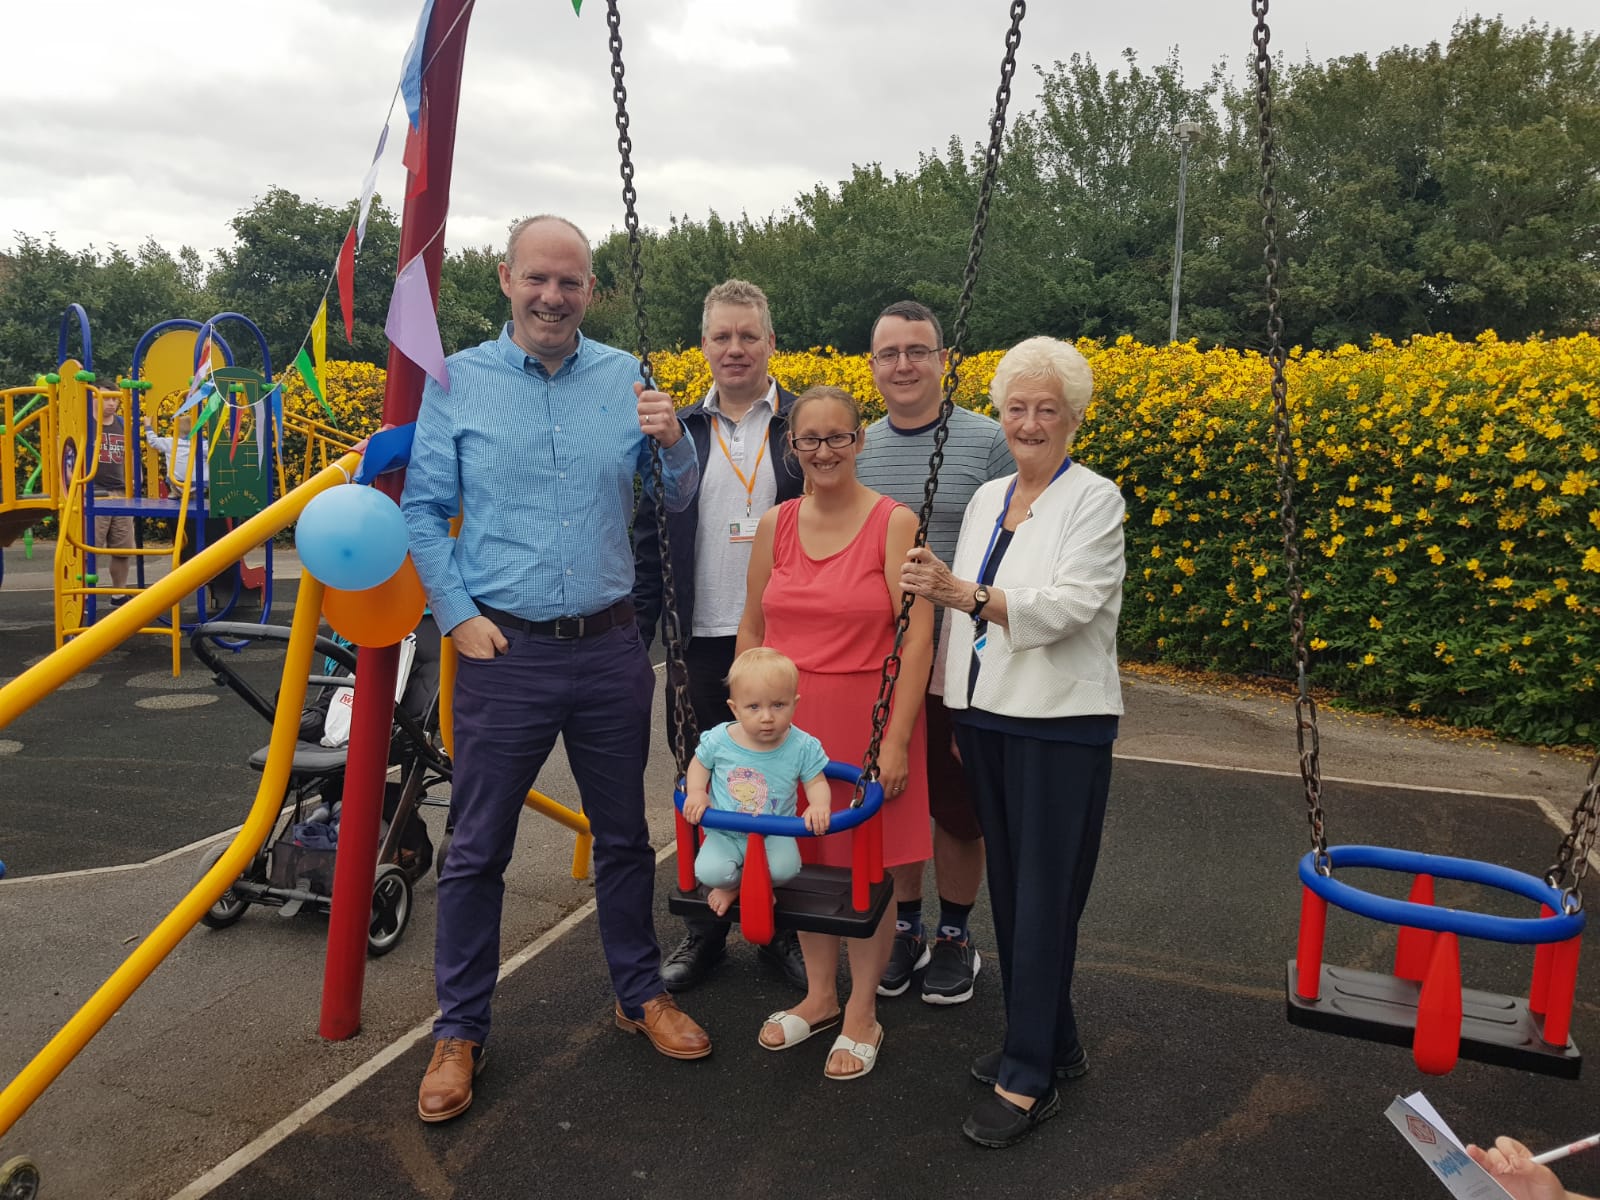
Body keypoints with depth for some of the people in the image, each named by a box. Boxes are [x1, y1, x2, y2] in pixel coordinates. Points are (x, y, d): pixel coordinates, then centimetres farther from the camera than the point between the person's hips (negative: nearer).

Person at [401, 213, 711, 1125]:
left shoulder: (625, 376, 6)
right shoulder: (457, 381, 1)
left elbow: (679, 501, 8)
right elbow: (423, 511, 1)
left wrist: (674, 443, -12)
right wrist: (458, 615, -9)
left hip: (611, 647, 2)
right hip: (505, 650, -2)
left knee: (625, 834, 15)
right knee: (478, 849, 7)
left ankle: (642, 994, 35)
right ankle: (460, 1031, 25)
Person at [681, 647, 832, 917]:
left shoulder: (803, 747, -14)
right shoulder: (719, 740, -11)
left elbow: (816, 783, -4)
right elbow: (699, 764, 7)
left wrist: (819, 806, -26)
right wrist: (696, 793, -12)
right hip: (725, 834, 0)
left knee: (785, 868, -28)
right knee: (708, 872, -25)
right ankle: (732, 882, 15)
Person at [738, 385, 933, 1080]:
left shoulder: (895, 523, -9)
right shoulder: (775, 525, 5)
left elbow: (918, 637, -11)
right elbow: (752, 627, 12)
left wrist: (897, 738, -15)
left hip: (865, 718, -4)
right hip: (786, 719, 4)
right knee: (802, 858, 14)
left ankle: (862, 1015, 27)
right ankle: (819, 994, 35)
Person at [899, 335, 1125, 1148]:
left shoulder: (1093, 500, -6)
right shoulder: (985, 500, 13)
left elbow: (1070, 605, -19)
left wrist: (964, 592, -29)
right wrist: (955, 712, 14)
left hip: (1060, 724, -6)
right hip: (986, 719, 7)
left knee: (1045, 894, -1)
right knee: (1008, 887, 13)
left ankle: (1029, 1081, 9)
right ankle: (1051, 1041, 29)